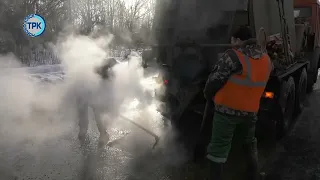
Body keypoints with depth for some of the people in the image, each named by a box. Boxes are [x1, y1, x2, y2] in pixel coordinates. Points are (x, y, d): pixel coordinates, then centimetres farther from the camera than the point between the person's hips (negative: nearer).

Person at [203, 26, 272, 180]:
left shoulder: (234, 56, -17)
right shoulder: (266, 59, 4)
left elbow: (215, 79, -14)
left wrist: (208, 95, 3)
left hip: (227, 109, -6)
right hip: (251, 110, 7)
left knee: (218, 148, 2)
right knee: (250, 143, 26)